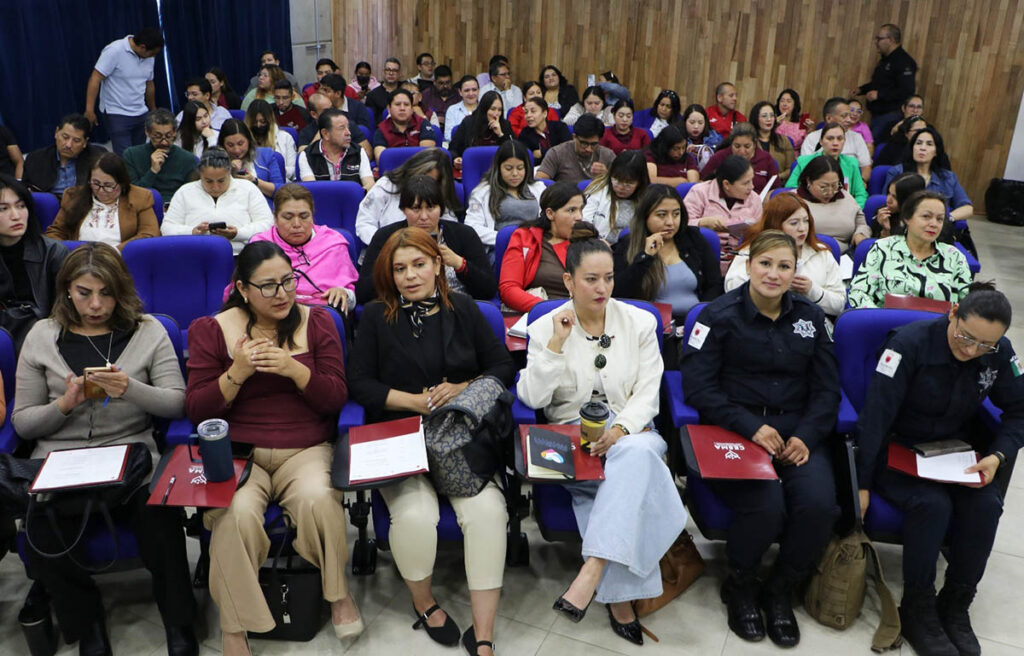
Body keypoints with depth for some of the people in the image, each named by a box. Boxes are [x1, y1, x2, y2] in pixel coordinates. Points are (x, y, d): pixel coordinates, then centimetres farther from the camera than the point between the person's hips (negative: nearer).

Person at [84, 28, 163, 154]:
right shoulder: (114, 51, -14)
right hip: (117, 115, -6)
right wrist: (89, 110, -21)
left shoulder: (149, 56, 5)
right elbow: (95, 79, -15)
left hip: (141, 114, 6)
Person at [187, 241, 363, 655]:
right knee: (237, 513, -30)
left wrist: (294, 368, -17)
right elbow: (197, 411, 1)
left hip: (307, 450, 1)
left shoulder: (316, 321, 6)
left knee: (318, 500, -30)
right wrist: (237, 373, -16)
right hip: (237, 452, 0)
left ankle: (338, 592, -1)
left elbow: (336, 399, 0)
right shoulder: (212, 330, 4)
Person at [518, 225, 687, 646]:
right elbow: (532, 397, -7)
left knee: (635, 452, -36)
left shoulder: (640, 322, 5)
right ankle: (619, 595, -22)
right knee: (634, 479, -31)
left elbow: (648, 394, 0)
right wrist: (557, 343, -15)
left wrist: (620, 429, -20)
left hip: (630, 433, 1)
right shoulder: (545, 328, 3)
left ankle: (592, 573, -39)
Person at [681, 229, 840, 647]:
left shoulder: (809, 316, 13)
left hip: (798, 431, 4)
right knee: (766, 508, -29)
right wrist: (752, 428, -16)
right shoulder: (720, 315, 0)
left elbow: (827, 388, 11)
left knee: (819, 505, -24)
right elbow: (697, 385, -7)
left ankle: (781, 592, 6)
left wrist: (807, 436, -7)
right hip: (734, 430, -4)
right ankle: (739, 586, 5)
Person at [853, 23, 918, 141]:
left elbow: (907, 91, -22)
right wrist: (861, 89, 15)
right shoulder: (885, 60, 18)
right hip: (877, 114, 10)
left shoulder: (903, 62, -14)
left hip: (890, 116, -10)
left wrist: (879, 94, -23)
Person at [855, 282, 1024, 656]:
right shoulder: (910, 343, -21)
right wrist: (862, 484, -22)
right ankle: (917, 611, -11)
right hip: (896, 449, -4)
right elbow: (875, 415, -22)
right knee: (932, 504, -31)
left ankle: (956, 606, -5)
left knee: (986, 505, -24)